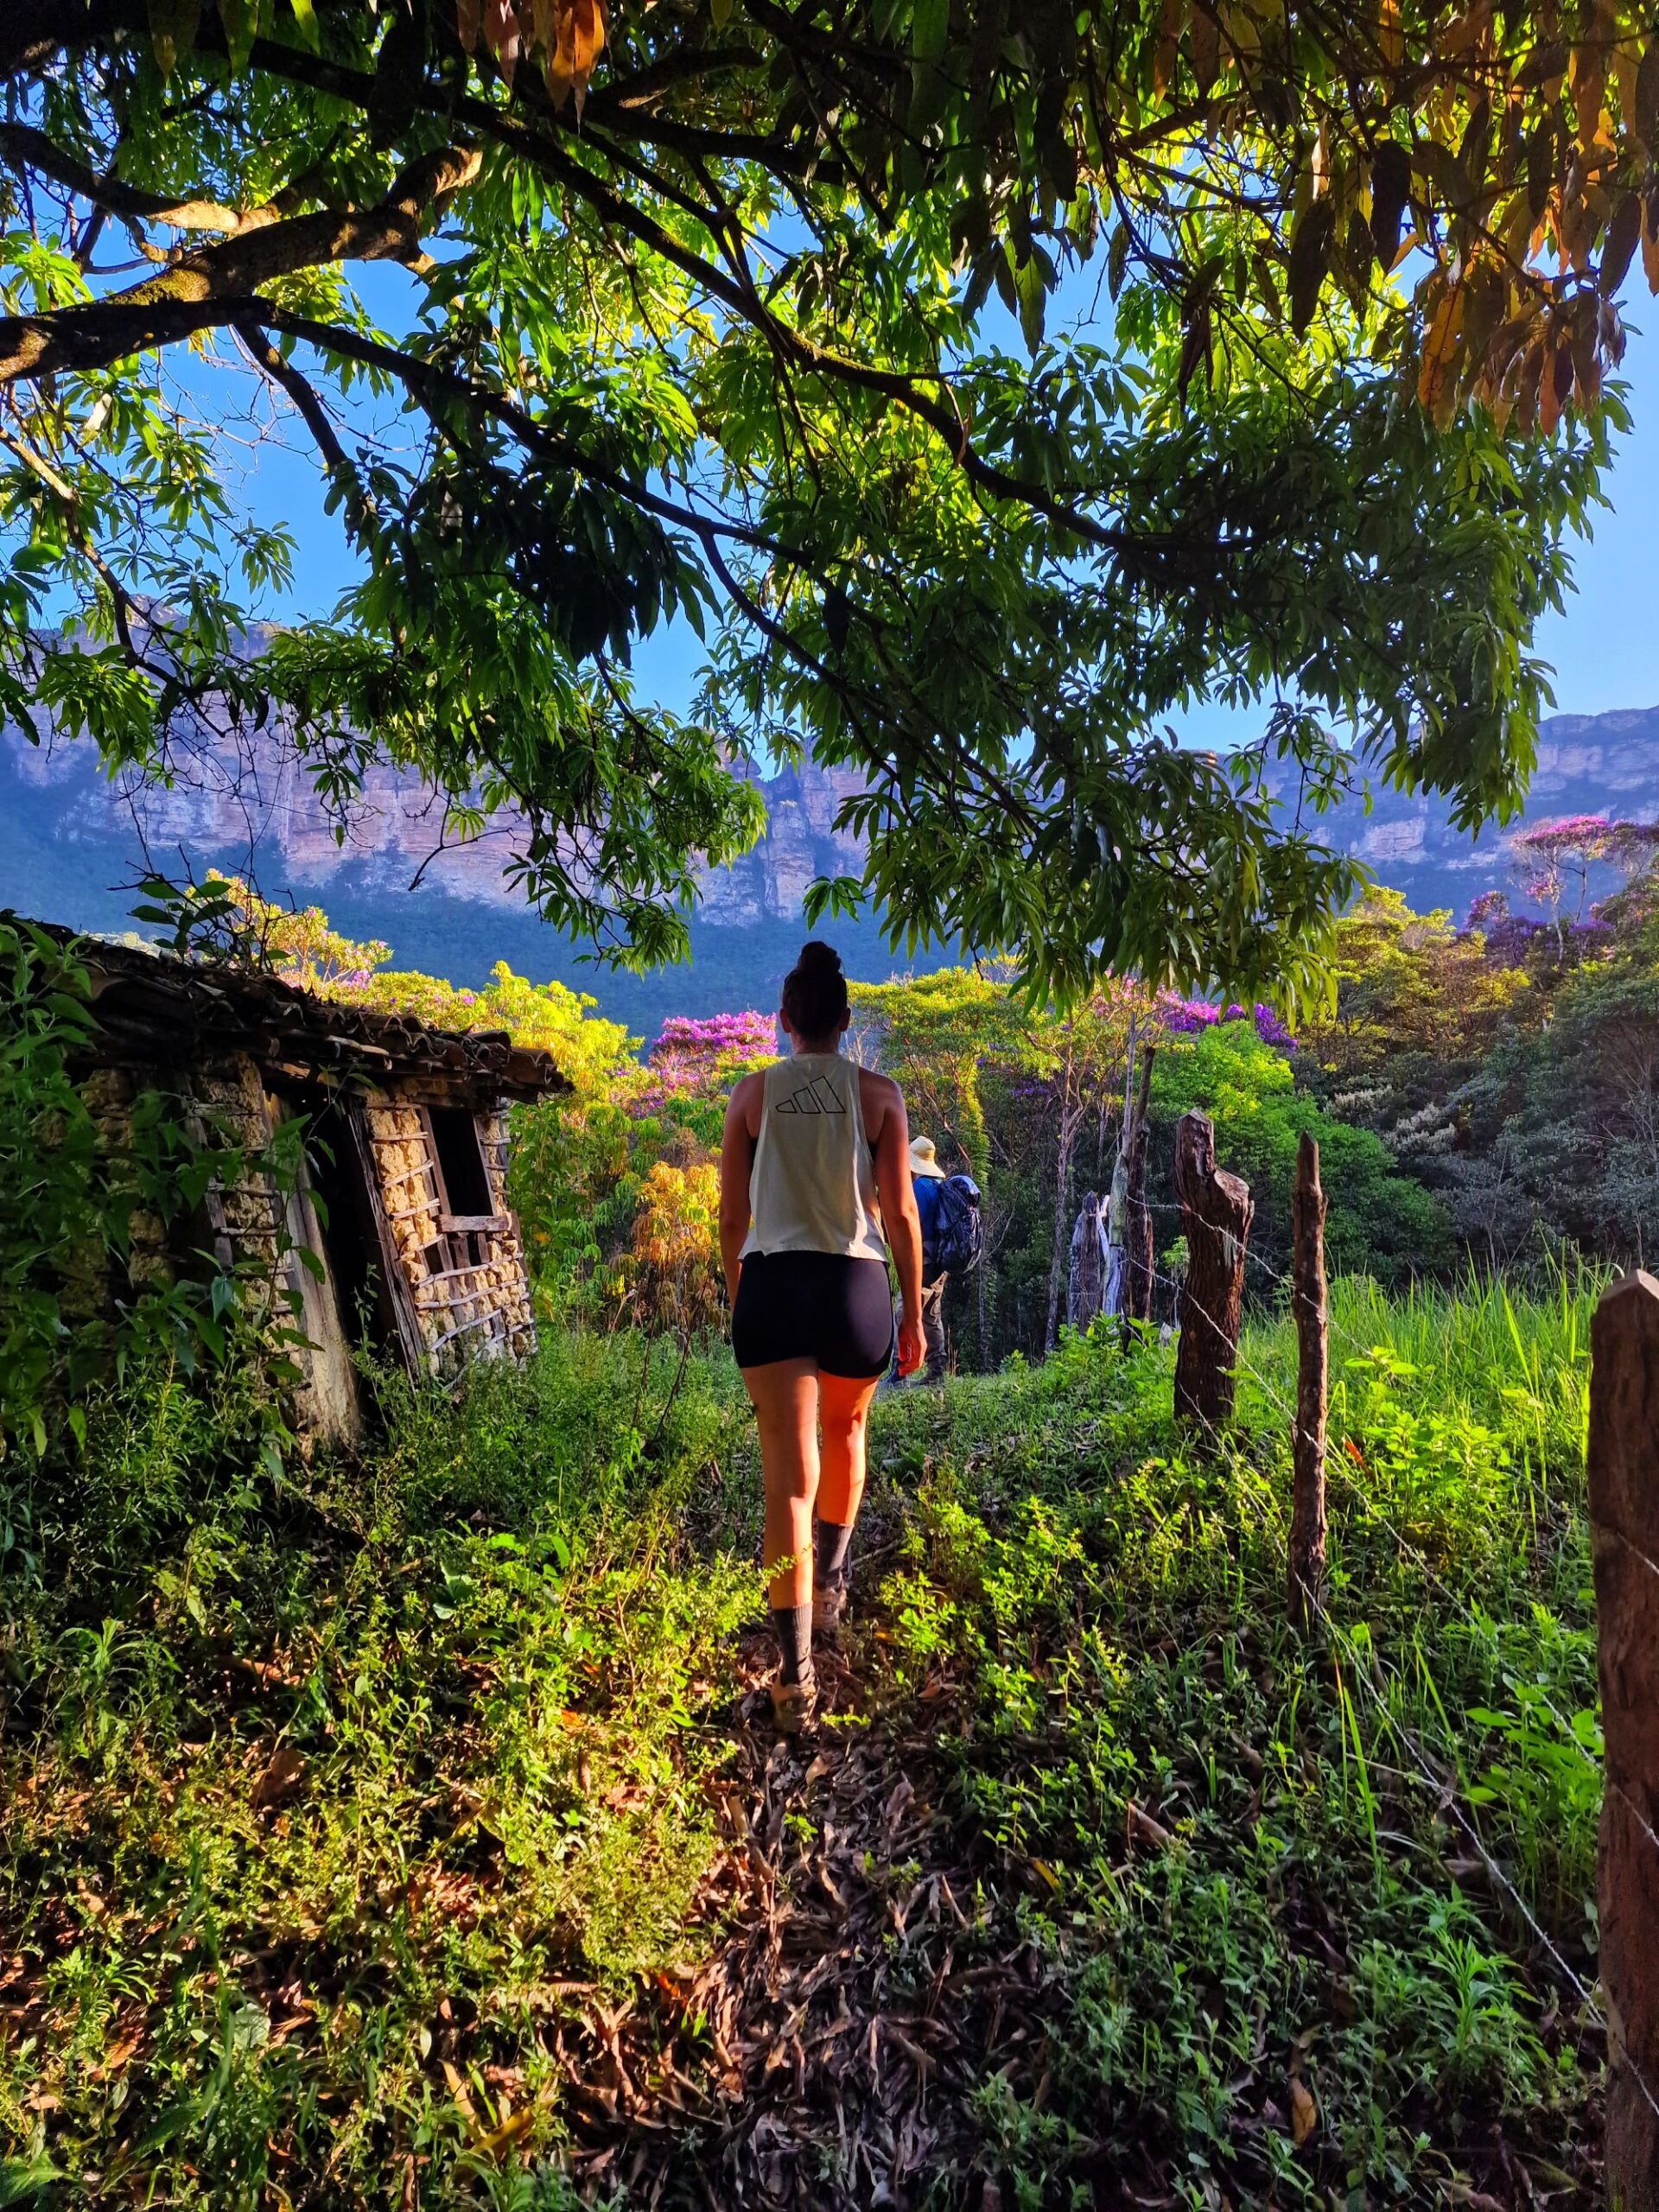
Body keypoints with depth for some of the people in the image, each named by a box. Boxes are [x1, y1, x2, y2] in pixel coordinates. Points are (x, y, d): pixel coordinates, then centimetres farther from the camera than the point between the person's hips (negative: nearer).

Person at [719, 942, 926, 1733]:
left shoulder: (753, 1092, 3)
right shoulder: (878, 1093, 0)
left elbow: (732, 1215, 6)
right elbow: (900, 1214, -1)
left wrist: (738, 1297, 20)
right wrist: (913, 1312, 9)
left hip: (771, 1283, 0)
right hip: (857, 1285, 1)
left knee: (789, 1477, 1)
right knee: (845, 1430, 28)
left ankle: (796, 1671, -1)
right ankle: (830, 1584, 44)